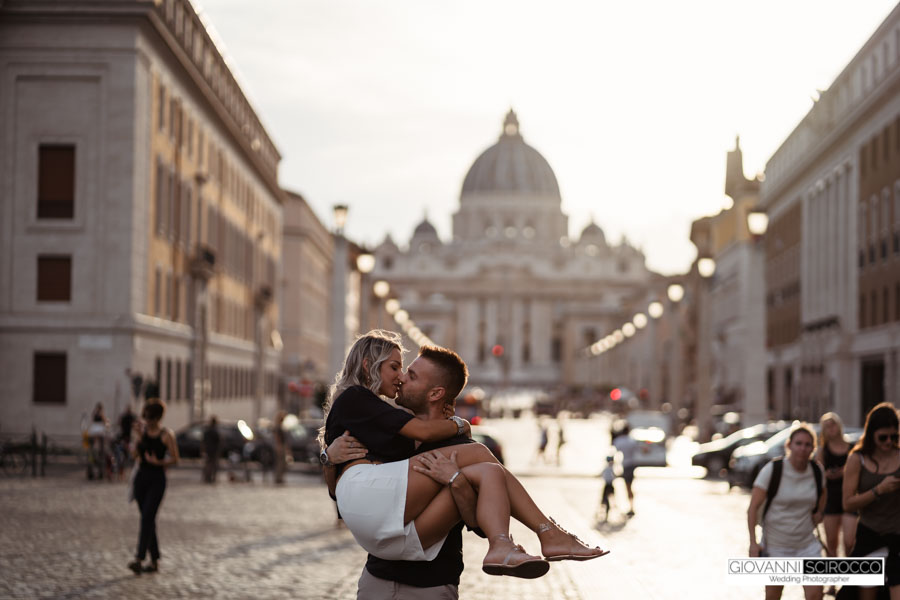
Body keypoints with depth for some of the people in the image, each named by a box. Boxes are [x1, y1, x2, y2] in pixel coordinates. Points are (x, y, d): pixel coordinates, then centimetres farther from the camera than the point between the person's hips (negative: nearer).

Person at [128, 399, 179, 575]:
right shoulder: (142, 432, 9)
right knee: (147, 519, 8)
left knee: (147, 518, -15)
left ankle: (139, 559, -21)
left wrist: (159, 463, -20)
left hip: (157, 479, -5)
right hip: (141, 477, 6)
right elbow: (135, 455, 6)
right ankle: (154, 561, 16)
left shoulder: (166, 435, -5)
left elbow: (174, 459, -5)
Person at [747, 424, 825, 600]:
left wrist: (819, 512, 6)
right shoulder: (772, 470, -12)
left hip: (807, 544, 2)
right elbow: (753, 508, -12)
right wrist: (753, 542, -18)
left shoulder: (816, 471, 0)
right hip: (775, 545, -2)